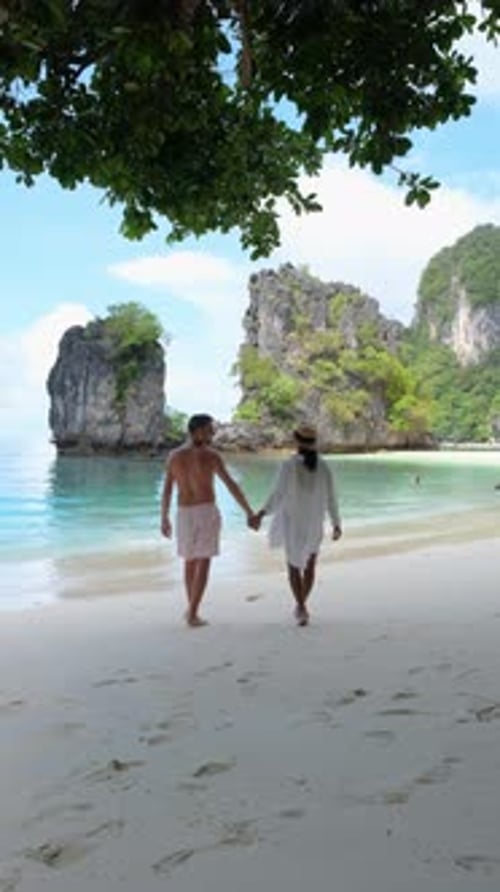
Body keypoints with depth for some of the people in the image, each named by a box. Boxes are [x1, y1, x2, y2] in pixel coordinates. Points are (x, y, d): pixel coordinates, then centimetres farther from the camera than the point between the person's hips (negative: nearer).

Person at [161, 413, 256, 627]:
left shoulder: (174, 455, 2)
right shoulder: (211, 456, -9)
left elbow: (166, 490, 3)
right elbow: (232, 486, -11)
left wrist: (164, 519, 12)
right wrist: (249, 512, -8)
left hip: (184, 514, 4)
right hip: (207, 514, -4)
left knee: (190, 561, 20)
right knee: (203, 564, 1)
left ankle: (192, 608, 25)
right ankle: (192, 615, -4)